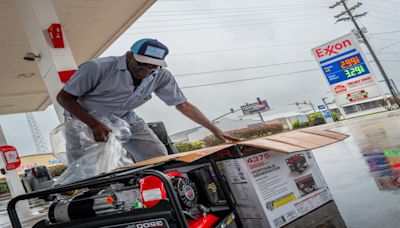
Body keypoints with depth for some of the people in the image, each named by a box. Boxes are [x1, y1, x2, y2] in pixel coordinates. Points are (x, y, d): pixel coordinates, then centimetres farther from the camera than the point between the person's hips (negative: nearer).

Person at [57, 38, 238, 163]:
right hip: (84, 120, -3)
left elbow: (183, 105, -7)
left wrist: (215, 130, -10)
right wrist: (94, 124, -31)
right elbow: (64, 97, -18)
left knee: (158, 158, -8)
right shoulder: (97, 68, -26)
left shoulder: (160, 76, -15)